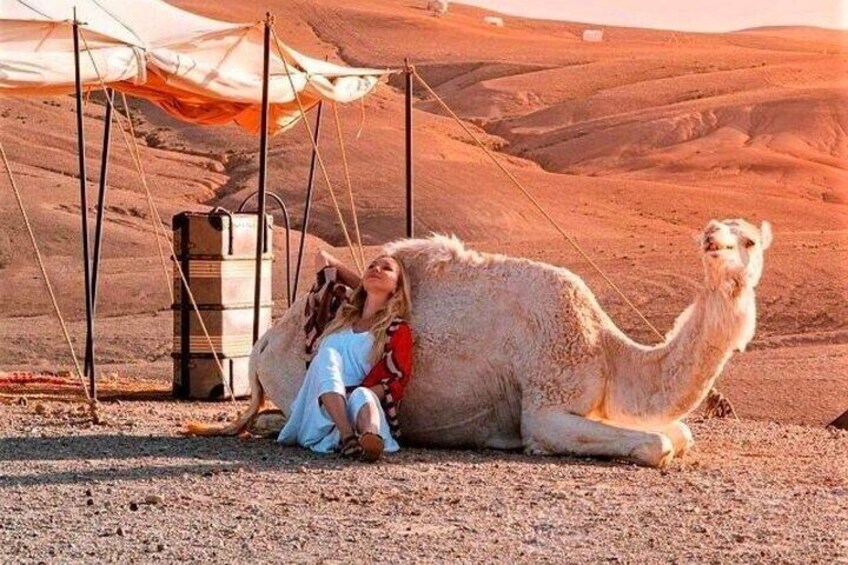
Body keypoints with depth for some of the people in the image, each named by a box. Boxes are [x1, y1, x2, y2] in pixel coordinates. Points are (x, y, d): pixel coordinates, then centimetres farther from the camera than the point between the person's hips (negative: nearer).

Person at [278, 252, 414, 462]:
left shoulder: (397, 328, 10)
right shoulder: (344, 313, 24)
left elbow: (398, 379, -4)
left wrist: (361, 393, -17)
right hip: (321, 414, 3)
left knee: (363, 396, -36)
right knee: (328, 355, -24)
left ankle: (371, 437, -76)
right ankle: (347, 436, -51)